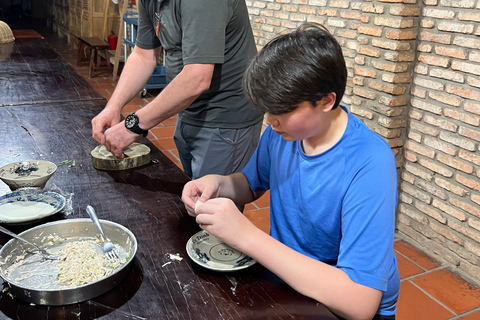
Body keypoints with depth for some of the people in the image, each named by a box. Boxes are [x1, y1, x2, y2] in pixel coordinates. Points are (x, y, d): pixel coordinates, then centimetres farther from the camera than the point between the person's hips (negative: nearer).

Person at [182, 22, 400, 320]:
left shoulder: (368, 165, -28)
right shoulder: (284, 130, -9)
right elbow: (252, 184, 11)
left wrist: (247, 235, -35)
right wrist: (218, 184, -13)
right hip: (285, 273, 6)